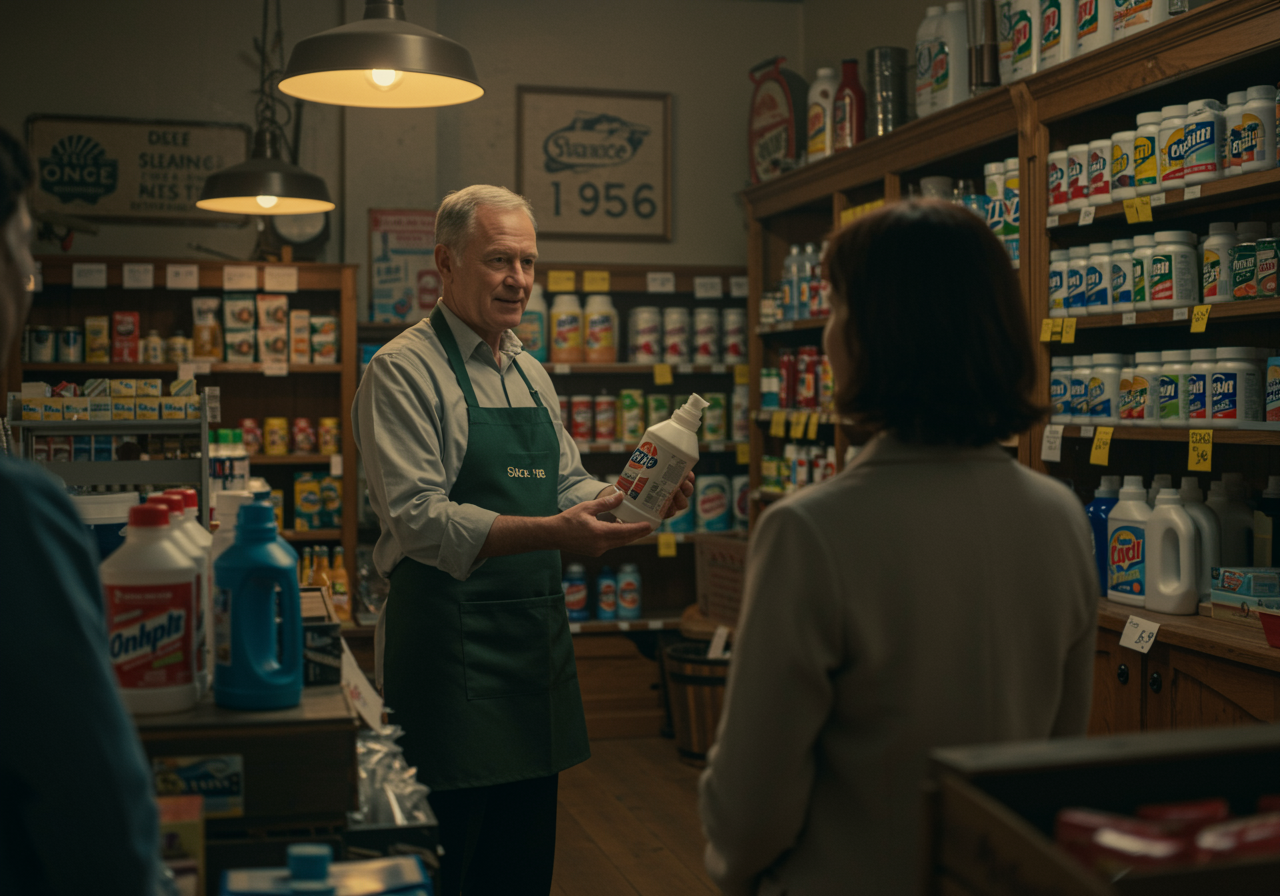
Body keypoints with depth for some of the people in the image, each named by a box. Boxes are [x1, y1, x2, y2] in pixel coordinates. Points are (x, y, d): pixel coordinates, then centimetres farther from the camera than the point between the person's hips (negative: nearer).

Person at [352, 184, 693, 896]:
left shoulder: (532, 375, 15)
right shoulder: (404, 371, -10)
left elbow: (570, 486, 18)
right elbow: (419, 519, -19)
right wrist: (556, 532, -27)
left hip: (538, 634, 8)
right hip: (450, 643, -7)